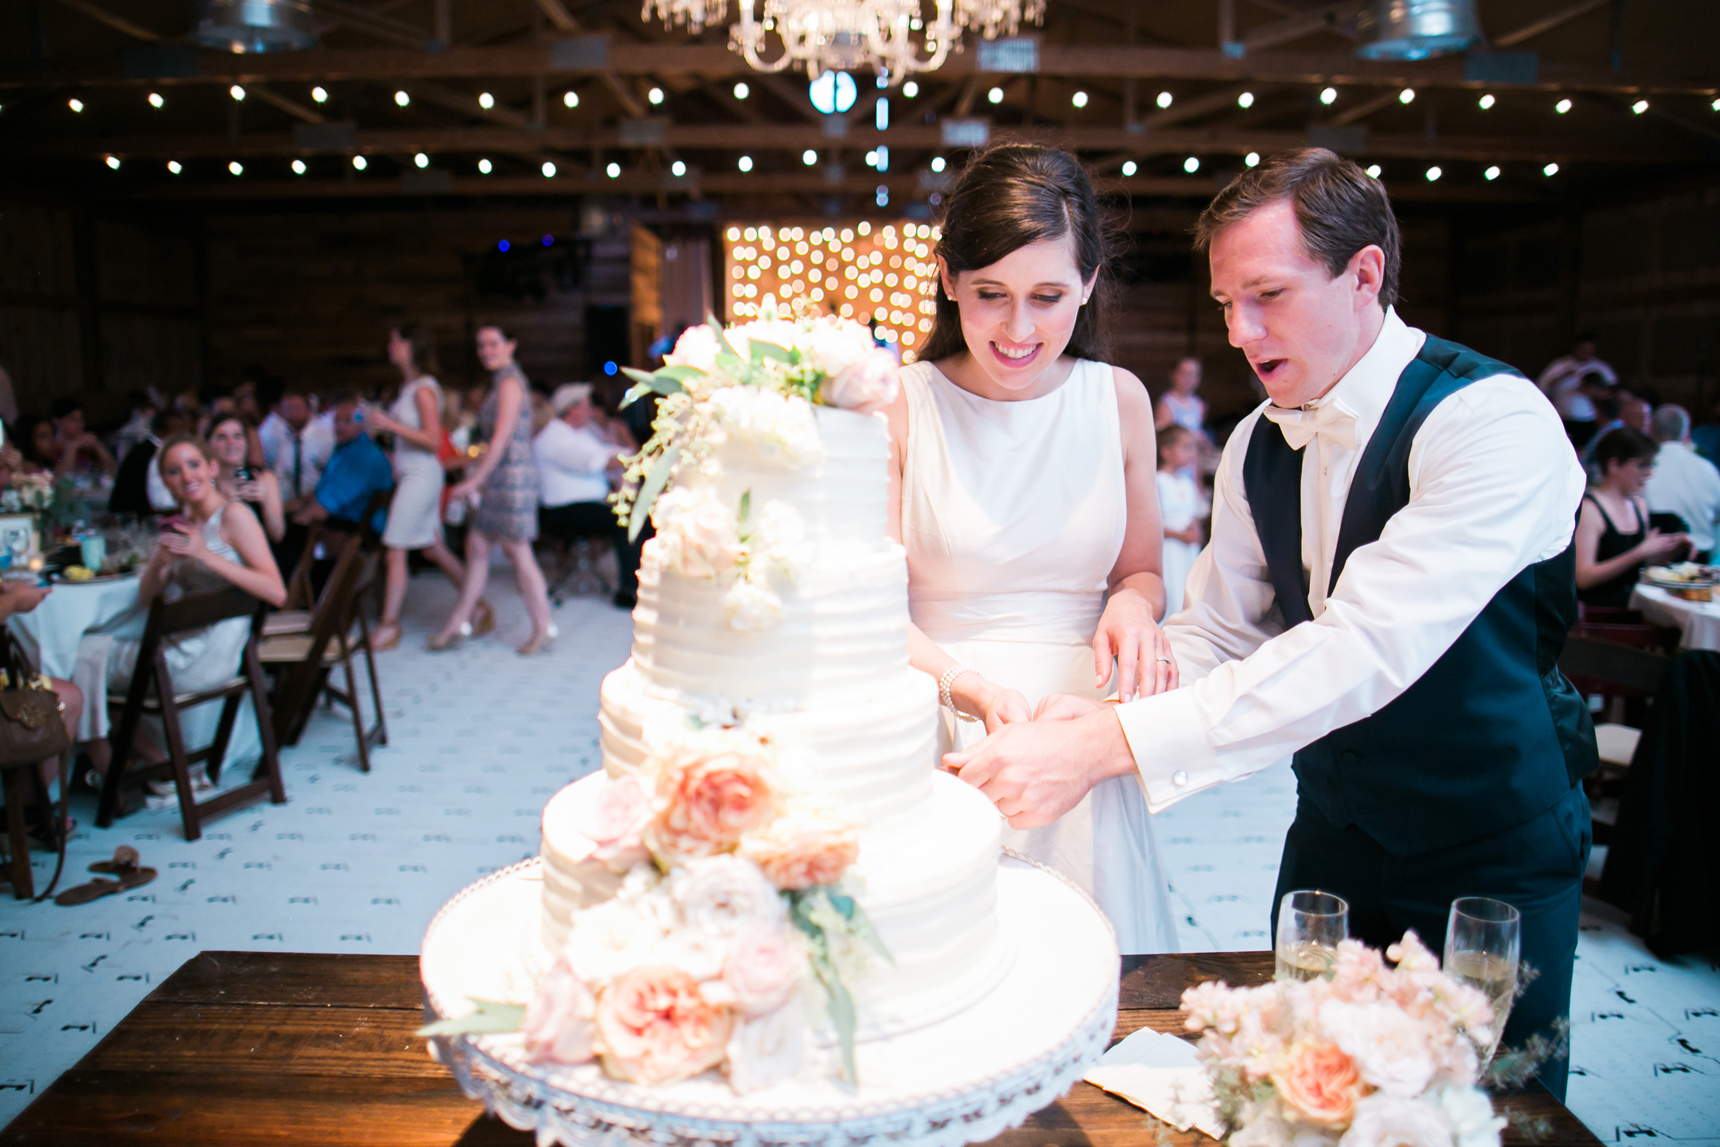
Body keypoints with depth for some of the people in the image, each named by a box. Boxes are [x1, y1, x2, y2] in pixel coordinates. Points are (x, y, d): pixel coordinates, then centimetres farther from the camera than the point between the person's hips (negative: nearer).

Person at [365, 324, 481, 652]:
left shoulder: (423, 389, -14)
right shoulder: (409, 387, 12)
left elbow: (433, 441, -18)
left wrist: (391, 425, -20)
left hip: (421, 476, -9)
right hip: (410, 475, 9)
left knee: (396, 551, -7)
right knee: (434, 548, 13)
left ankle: (389, 627, -1)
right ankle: (478, 606, 22)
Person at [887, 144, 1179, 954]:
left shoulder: (1119, 400, 2)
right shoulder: (898, 407, -6)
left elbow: (1142, 571, 13)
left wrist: (1133, 605, -11)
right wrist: (971, 690, -23)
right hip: (938, 750, -2)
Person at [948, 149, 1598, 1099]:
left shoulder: (1495, 419, -24)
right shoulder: (1257, 445, -2)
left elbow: (1367, 648, -35)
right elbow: (1213, 638, 0)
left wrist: (1110, 745, -41)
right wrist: (1097, 712, -21)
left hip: (1493, 853, -5)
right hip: (1333, 832, 5)